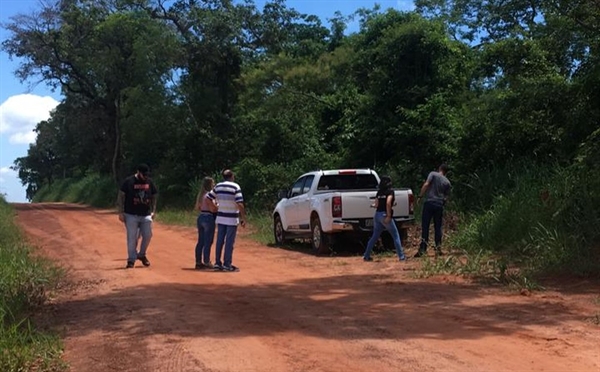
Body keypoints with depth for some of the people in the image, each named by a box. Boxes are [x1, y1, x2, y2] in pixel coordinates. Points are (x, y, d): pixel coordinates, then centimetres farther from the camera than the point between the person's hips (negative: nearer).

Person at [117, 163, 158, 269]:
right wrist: (121, 212, -8)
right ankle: (131, 260, 9)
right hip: (131, 215, -4)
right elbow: (121, 197, -4)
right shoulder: (128, 181, -6)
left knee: (148, 235, 3)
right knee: (132, 238, -1)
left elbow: (154, 196, 15)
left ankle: (141, 255, 25)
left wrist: (153, 211, 7)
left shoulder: (149, 182, 6)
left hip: (146, 215, 4)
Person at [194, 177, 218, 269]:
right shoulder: (209, 195, -15)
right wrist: (218, 204, 0)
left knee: (200, 241, 12)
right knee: (208, 242, -2)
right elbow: (213, 209, -18)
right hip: (208, 218, -9)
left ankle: (198, 262, 16)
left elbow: (197, 208, 18)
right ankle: (206, 262, 1)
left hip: (200, 217, 9)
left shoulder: (200, 195, 12)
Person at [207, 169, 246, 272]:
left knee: (220, 241, 11)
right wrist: (243, 218, -11)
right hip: (232, 219, -5)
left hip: (220, 218, 5)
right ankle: (227, 264, 2)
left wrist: (215, 208, 15)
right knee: (229, 242, 0)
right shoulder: (235, 187, -10)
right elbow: (240, 204, -17)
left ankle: (217, 263, 15)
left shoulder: (218, 186, 6)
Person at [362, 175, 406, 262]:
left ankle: (366, 256, 18)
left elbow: (376, 205, 6)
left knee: (375, 236, 16)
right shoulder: (390, 191, -6)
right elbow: (388, 203, -20)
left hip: (377, 215, 6)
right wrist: (389, 215, -19)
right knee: (396, 236, 2)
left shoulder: (379, 191, 11)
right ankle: (401, 256, -1)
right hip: (384, 215, -6)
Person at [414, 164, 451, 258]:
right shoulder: (447, 182, 13)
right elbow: (446, 197, 10)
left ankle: (422, 249, -8)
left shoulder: (433, 174, 3)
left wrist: (420, 196, -7)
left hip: (429, 202, -3)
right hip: (439, 205, 3)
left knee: (425, 226, -3)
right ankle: (438, 248, 12)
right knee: (438, 227, 12)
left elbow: (426, 184, -10)